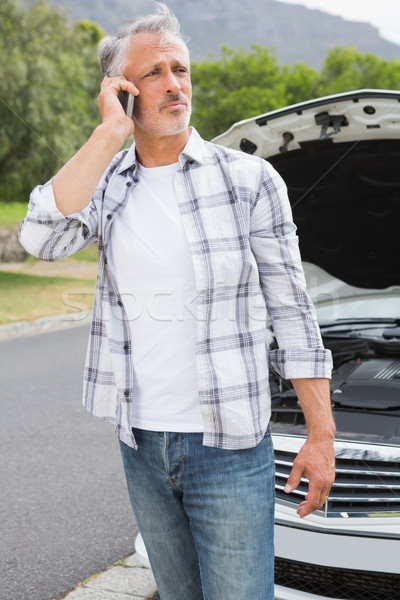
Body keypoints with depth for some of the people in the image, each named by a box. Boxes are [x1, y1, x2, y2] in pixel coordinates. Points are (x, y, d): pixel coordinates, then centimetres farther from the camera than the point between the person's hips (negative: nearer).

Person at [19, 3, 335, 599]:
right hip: (141, 443, 4)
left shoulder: (249, 180, -5)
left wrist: (321, 436, -6)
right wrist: (110, 134, -16)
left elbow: (293, 311, -4)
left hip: (229, 445, -3)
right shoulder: (106, 184, 3)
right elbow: (41, 237, -19)